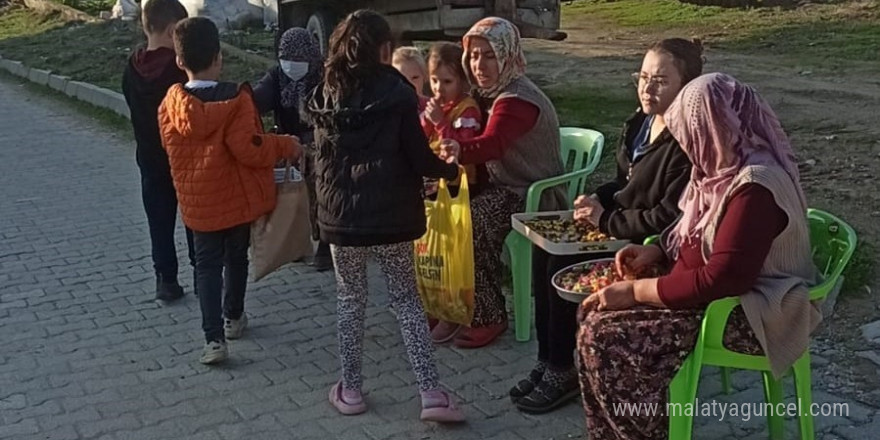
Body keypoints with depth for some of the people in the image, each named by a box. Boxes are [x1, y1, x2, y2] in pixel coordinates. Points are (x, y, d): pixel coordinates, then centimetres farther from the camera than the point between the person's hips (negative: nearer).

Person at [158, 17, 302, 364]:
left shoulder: (171, 104, -6)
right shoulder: (236, 99, -18)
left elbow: (171, 148, 8)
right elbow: (248, 148, -23)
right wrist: (286, 146, -9)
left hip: (197, 201, 2)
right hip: (237, 197, -1)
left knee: (207, 264, 8)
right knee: (236, 257, 19)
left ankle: (214, 339, -1)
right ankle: (233, 318, 36)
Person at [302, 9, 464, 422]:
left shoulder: (325, 94, 2)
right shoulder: (397, 93, -10)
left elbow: (323, 158, 9)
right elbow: (419, 158, -8)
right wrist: (451, 169, 10)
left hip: (340, 216, 2)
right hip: (391, 216, -2)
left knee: (350, 300, 16)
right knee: (406, 299, 9)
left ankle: (350, 389, 22)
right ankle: (431, 392, 6)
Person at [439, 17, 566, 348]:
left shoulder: (517, 99, -21)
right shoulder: (492, 93, 10)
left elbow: (493, 144, -39)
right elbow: (488, 145, 7)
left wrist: (460, 150, -60)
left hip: (533, 192, -9)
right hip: (505, 183, 9)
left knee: (474, 223, -28)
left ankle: (489, 317, -15)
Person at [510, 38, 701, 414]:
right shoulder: (640, 122, 5)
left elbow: (668, 218, -26)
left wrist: (607, 221, -18)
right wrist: (599, 200, -2)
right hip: (620, 226, 9)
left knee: (564, 267, -19)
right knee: (545, 250, -5)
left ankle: (562, 371, 0)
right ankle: (548, 361, 4)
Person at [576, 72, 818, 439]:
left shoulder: (754, 187, -26)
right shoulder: (729, 165, 5)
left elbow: (723, 279, -30)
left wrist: (636, 292, -23)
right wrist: (656, 252, 2)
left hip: (744, 313, -10)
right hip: (712, 289, 10)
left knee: (605, 338, -19)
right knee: (595, 313, 0)